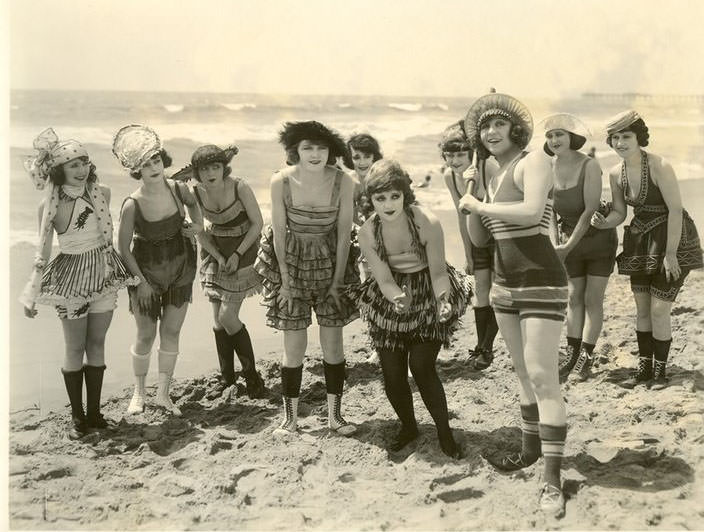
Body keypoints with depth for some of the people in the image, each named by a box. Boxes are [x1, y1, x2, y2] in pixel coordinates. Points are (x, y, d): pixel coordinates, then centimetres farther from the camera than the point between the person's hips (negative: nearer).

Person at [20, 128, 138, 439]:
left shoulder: (102, 193, -4)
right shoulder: (49, 205, -13)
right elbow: (42, 253, -7)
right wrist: (32, 294, -5)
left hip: (104, 273, 3)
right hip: (71, 277, -3)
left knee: (97, 344, 9)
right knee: (75, 347, 4)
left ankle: (94, 411, 20)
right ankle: (77, 416, 16)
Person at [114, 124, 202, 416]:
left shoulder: (178, 189, -14)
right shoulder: (132, 204, -24)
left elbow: (193, 203, 13)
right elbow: (123, 248, -13)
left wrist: (198, 223, -5)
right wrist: (141, 281, -12)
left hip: (181, 267, 3)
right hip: (146, 271, -3)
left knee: (171, 331, 9)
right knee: (146, 335, 7)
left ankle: (163, 393, 24)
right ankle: (138, 392, 29)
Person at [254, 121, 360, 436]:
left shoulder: (343, 182, -15)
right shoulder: (281, 182, -17)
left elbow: (344, 233, -7)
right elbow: (279, 233, -8)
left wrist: (337, 281, -5)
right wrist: (286, 280, -7)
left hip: (330, 263, 1)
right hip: (291, 261, -1)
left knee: (333, 343, 4)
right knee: (294, 346, 1)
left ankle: (334, 415, 19)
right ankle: (290, 416, 17)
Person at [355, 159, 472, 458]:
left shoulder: (426, 223, -25)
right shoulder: (367, 234, -17)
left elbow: (439, 271, -18)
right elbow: (384, 280, -14)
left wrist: (443, 301, -37)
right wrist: (398, 298, -36)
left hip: (428, 299, -3)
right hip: (391, 299, 3)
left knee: (421, 367, -14)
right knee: (392, 374, 1)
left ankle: (445, 433, 8)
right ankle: (408, 427, 30)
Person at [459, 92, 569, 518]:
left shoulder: (533, 161, -10)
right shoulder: (491, 176, 13)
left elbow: (532, 212, -29)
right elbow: (479, 239, 15)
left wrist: (480, 206, -17)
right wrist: (472, 200, 0)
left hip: (542, 282, -8)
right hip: (505, 284, 8)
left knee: (542, 376, -12)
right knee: (523, 372, 17)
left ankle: (553, 479, -9)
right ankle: (532, 449, 31)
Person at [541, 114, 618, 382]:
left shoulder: (589, 166, -21)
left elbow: (591, 209, -24)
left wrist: (568, 246, -24)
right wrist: (554, 244, -10)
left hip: (598, 237, -4)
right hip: (569, 238, 4)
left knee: (593, 299, -1)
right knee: (574, 297, 7)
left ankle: (586, 357, 6)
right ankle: (571, 355, 14)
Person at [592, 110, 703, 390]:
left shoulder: (659, 166, -22)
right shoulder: (615, 173, -2)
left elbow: (675, 209, -21)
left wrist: (670, 253, -22)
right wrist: (604, 223, -16)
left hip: (673, 240, -7)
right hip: (641, 241, 7)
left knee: (659, 309, -6)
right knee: (642, 309, 10)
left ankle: (660, 371, 10)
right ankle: (644, 367, 22)